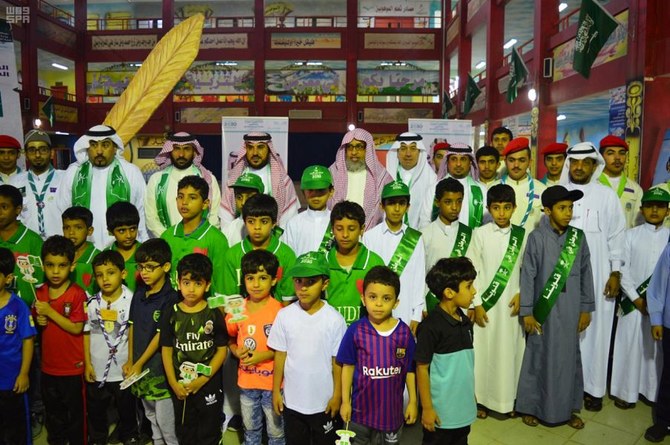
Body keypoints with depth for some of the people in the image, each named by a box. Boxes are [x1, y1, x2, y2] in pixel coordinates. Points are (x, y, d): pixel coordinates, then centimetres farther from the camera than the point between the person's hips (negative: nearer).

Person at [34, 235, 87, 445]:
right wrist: (39, 321, -9)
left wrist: (50, 312, -23)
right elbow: (38, 322, 13)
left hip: (72, 366, -5)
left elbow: (77, 328, -20)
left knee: (75, 410, 12)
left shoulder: (77, 294, -18)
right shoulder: (39, 293, 0)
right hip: (48, 364, 6)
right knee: (53, 409, 23)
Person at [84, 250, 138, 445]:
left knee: (126, 407, 16)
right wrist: (87, 363, 1)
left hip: (122, 369, -2)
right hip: (97, 369, 2)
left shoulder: (131, 301, -14)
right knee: (95, 408, 19)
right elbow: (87, 333, 2)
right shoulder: (92, 303, -5)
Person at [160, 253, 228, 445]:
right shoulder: (171, 314, -4)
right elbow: (166, 350, -1)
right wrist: (173, 383, -7)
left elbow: (222, 349, -7)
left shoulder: (214, 314, -9)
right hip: (180, 385, 2)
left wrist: (203, 379, -13)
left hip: (209, 384, -2)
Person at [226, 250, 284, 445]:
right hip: (246, 380, 4)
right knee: (250, 429, 26)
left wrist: (266, 355, -22)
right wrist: (236, 351, -11)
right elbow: (230, 338, 9)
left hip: (273, 381, -4)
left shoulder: (279, 311, -18)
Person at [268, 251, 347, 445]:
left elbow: (337, 361, -7)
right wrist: (276, 391, 1)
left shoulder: (334, 319, -14)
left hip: (324, 401, -2)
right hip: (292, 400, 2)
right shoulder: (284, 315, -9)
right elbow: (280, 356, -2)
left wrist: (337, 395, -4)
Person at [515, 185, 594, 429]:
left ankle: (567, 408, 30)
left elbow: (586, 273, 6)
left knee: (569, 358, 13)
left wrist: (586, 308, 5)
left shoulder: (578, 237, 1)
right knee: (540, 357, 8)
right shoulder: (537, 237, -9)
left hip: (570, 310, 3)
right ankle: (531, 406, 24)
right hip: (544, 310, -3)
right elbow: (528, 275, -8)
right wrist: (526, 311, -8)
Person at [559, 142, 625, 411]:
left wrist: (615, 273, -3)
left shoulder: (607, 196, 3)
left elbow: (617, 236, 2)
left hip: (597, 275, 0)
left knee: (595, 330, 5)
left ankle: (593, 387, 17)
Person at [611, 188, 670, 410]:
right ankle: (626, 392, 15)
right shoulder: (631, 234, 1)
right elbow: (622, 268, -2)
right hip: (633, 301, -1)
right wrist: (636, 298, -8)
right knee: (629, 347, 3)